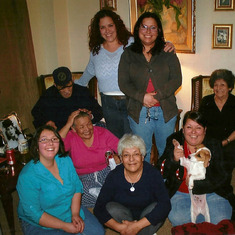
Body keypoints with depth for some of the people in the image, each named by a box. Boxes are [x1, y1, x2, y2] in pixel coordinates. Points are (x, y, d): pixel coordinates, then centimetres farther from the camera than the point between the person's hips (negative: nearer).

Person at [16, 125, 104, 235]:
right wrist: (65, 226, -21)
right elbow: (35, 213, -22)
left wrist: (75, 214, -13)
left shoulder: (65, 160, -5)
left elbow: (77, 187, 1)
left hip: (71, 210, 6)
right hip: (39, 224, -5)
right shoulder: (27, 176, -24)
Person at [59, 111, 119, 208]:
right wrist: (68, 124, -19)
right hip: (84, 178, 1)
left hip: (107, 171, 0)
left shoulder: (103, 132, 0)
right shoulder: (71, 137, -2)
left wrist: (117, 158, -27)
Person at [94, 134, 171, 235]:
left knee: (156, 207, -30)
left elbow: (165, 204, -29)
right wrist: (118, 227, -31)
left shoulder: (153, 173, -19)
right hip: (123, 217, 2)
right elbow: (99, 208, -16)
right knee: (111, 207, -27)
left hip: (146, 217, -1)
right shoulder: (114, 176, -15)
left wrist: (137, 225, -35)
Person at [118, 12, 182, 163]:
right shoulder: (128, 54, 5)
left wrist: (157, 96, -16)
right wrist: (142, 96, -16)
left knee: (166, 151, 14)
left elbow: (177, 79, -3)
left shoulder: (168, 53, 4)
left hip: (166, 110, 1)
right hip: (139, 112, 0)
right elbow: (123, 83, -1)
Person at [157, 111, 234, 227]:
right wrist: (174, 160, -26)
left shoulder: (214, 145, -2)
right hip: (181, 193, 0)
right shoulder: (174, 141, -2)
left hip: (210, 193, 0)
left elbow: (220, 177, -9)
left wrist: (196, 183, -22)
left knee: (220, 220, -21)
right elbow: (162, 171, -6)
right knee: (177, 219, -24)